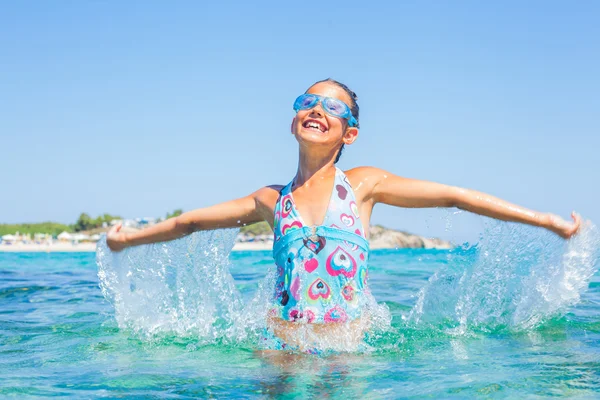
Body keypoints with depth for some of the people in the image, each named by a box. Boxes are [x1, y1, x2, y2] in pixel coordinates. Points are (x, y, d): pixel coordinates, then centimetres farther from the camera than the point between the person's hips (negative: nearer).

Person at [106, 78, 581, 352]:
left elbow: (455, 195, 4)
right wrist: (129, 238, 29)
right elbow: (188, 221, 22)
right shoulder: (272, 200, 9)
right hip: (283, 352, 1)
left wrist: (549, 221, 6)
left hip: (351, 354, 0)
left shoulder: (363, 185, 4)